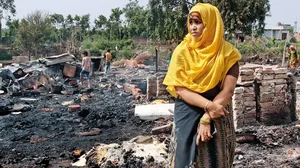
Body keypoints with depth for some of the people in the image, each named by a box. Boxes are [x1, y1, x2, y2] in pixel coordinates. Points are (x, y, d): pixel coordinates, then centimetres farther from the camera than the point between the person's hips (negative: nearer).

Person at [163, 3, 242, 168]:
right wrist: (208, 105, -22)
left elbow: (228, 90, -11)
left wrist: (207, 118, -18)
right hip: (187, 117, 0)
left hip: (218, 118, 0)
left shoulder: (227, 53, -5)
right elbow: (180, 89, -11)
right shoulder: (182, 51, -4)